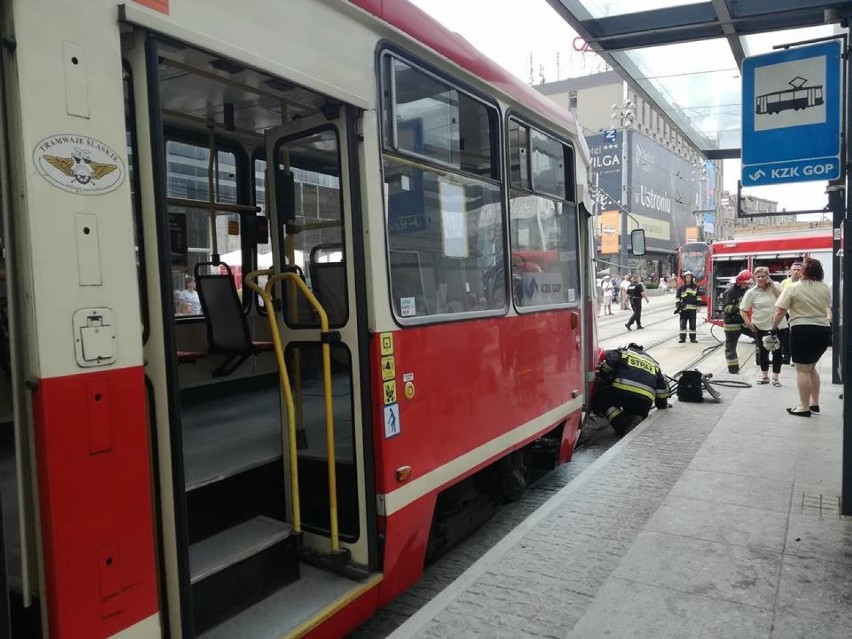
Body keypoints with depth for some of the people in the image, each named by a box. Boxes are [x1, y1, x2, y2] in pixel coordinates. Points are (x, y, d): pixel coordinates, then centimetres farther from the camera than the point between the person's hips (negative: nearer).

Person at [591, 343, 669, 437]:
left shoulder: (622, 352, 20)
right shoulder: (654, 363, 34)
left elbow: (606, 368, 4)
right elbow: (662, 388, 29)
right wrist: (663, 407, 39)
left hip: (622, 391, -5)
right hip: (645, 400, 5)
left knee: (599, 398, 16)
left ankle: (621, 424, -6)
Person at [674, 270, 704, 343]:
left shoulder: (696, 287, 8)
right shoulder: (681, 287, 6)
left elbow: (698, 297, 12)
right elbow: (677, 298, 6)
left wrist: (699, 306, 4)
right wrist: (677, 307, -2)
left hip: (692, 309, 1)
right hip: (683, 309, -1)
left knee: (692, 324, 4)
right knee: (683, 324, -2)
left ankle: (693, 338, 12)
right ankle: (682, 338, 3)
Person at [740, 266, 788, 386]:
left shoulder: (776, 286, 0)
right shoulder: (751, 292, -6)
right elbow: (742, 310, -5)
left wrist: (772, 286, -14)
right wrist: (748, 322, -18)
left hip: (779, 326, 1)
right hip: (761, 327, -1)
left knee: (778, 352, 5)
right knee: (763, 351, 9)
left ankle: (775, 377, 18)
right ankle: (765, 376, 25)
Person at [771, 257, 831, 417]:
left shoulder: (793, 288, -7)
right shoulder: (825, 288, 9)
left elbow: (780, 312, -9)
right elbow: (829, 309, 25)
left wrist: (773, 327, 4)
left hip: (803, 331, -6)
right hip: (823, 331, 6)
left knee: (802, 369, -1)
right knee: (811, 367, 19)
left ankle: (804, 407, 1)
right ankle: (814, 403, 23)